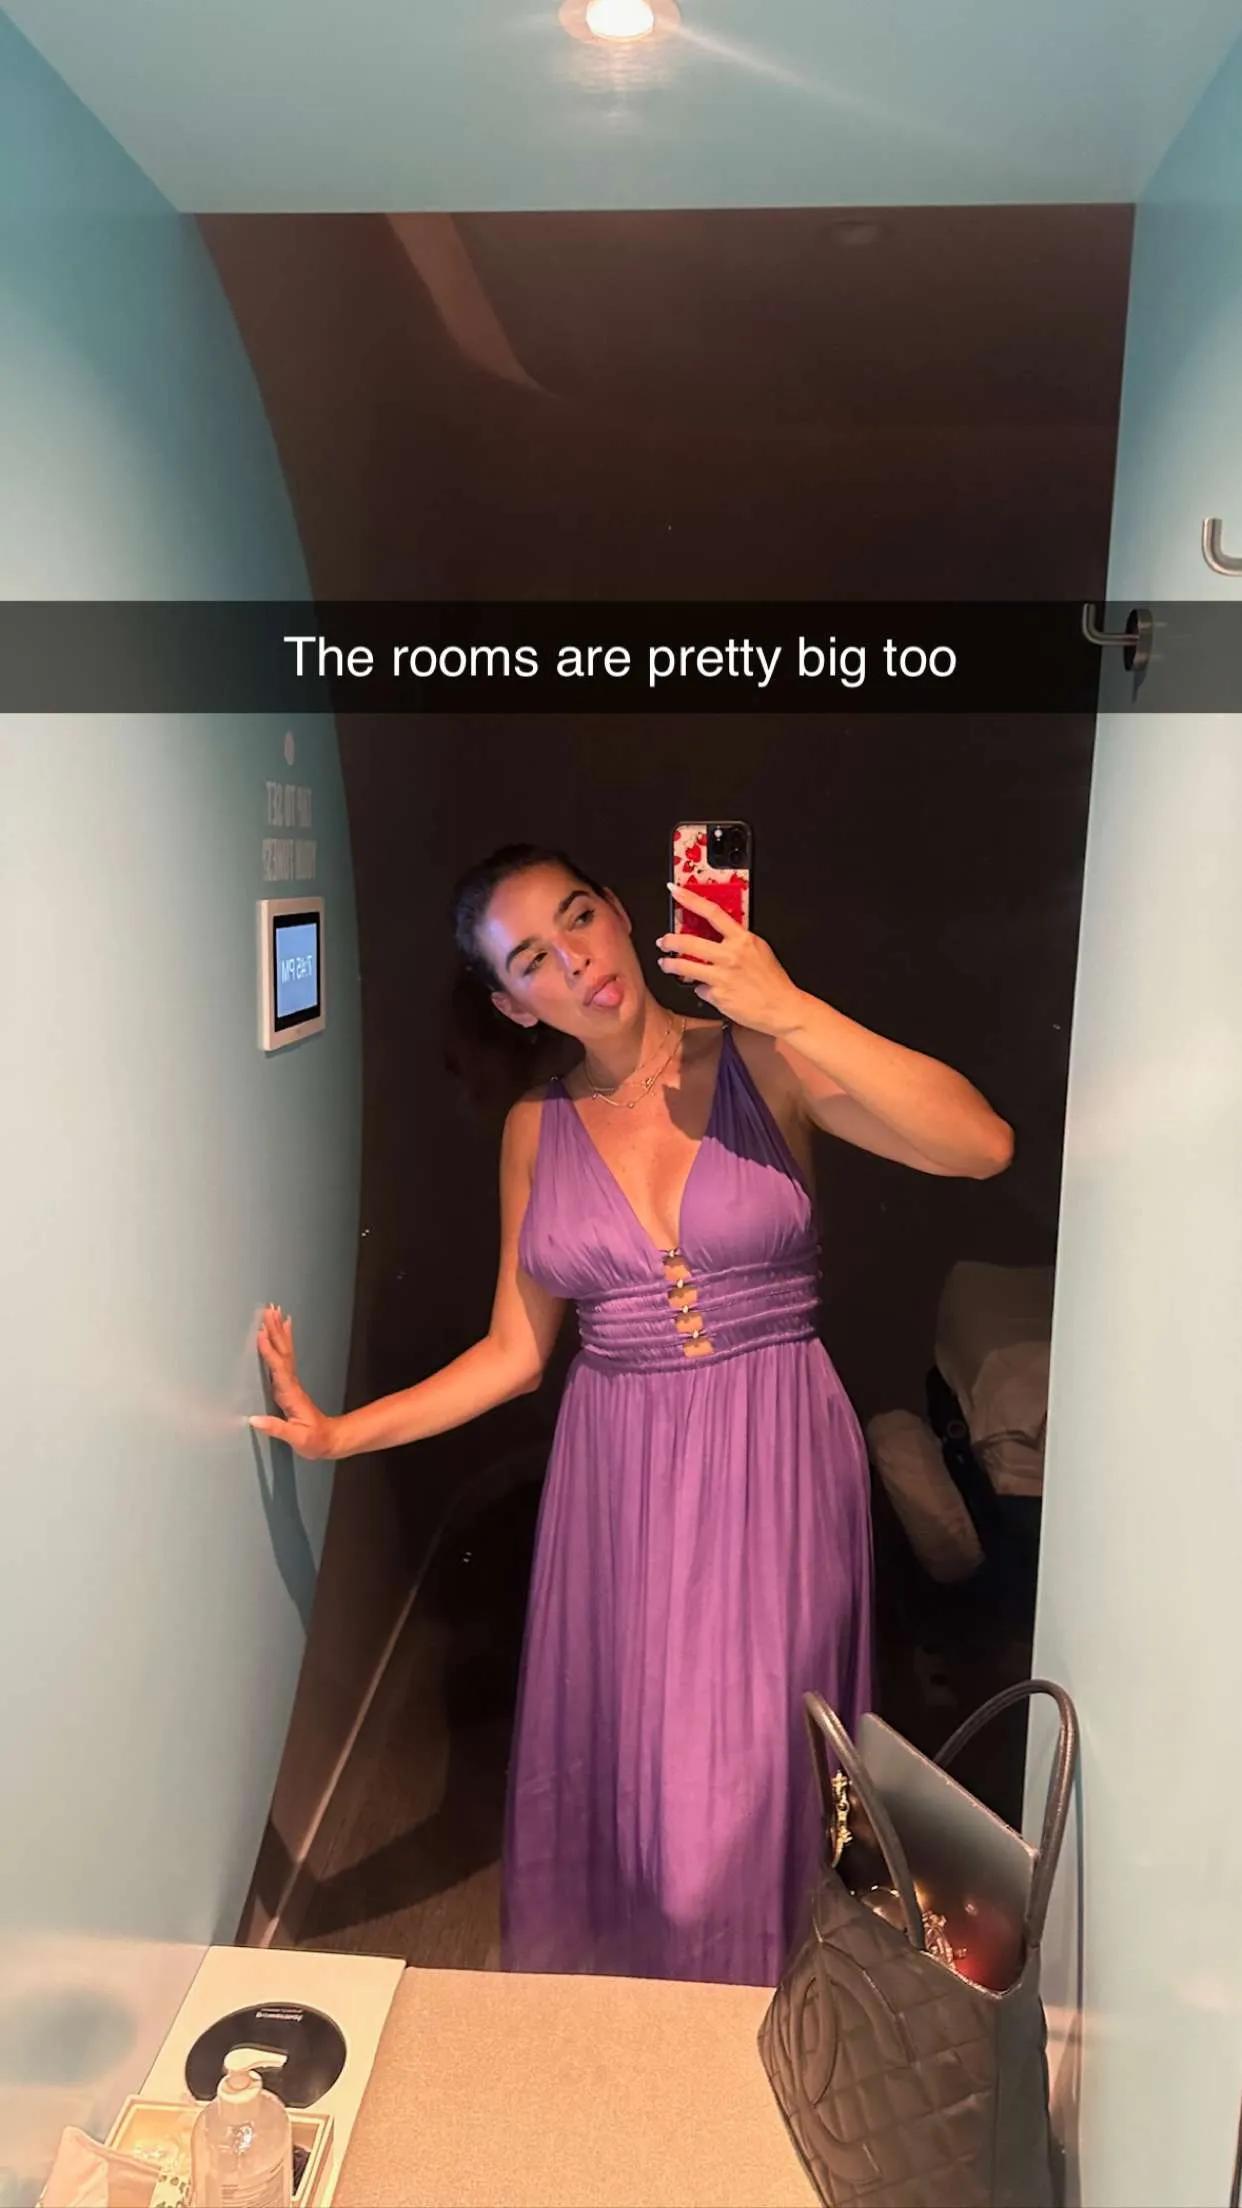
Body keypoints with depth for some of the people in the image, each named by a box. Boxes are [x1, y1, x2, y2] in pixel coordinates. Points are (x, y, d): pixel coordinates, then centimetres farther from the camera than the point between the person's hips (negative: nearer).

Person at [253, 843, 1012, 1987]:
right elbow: (515, 1353, 6)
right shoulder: (537, 1129, 2)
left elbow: (982, 1144, -21)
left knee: (740, 1772, 5)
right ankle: (603, 2004, 44)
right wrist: (340, 1433, 0)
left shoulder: (763, 1062, -8)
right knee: (612, 1755, 14)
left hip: (772, 1462, -3)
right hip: (618, 1472, 3)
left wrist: (790, 1010, -27)